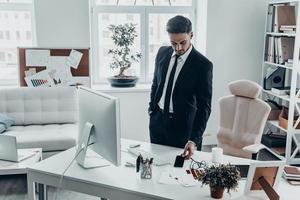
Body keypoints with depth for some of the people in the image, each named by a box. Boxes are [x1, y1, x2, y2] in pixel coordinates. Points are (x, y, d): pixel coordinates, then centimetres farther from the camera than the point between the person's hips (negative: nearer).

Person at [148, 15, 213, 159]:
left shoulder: (203, 65, -16)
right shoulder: (162, 53, -1)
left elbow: (204, 106, -17)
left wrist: (194, 140, -24)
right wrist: (151, 109, 12)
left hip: (183, 126, -4)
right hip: (157, 120, 5)